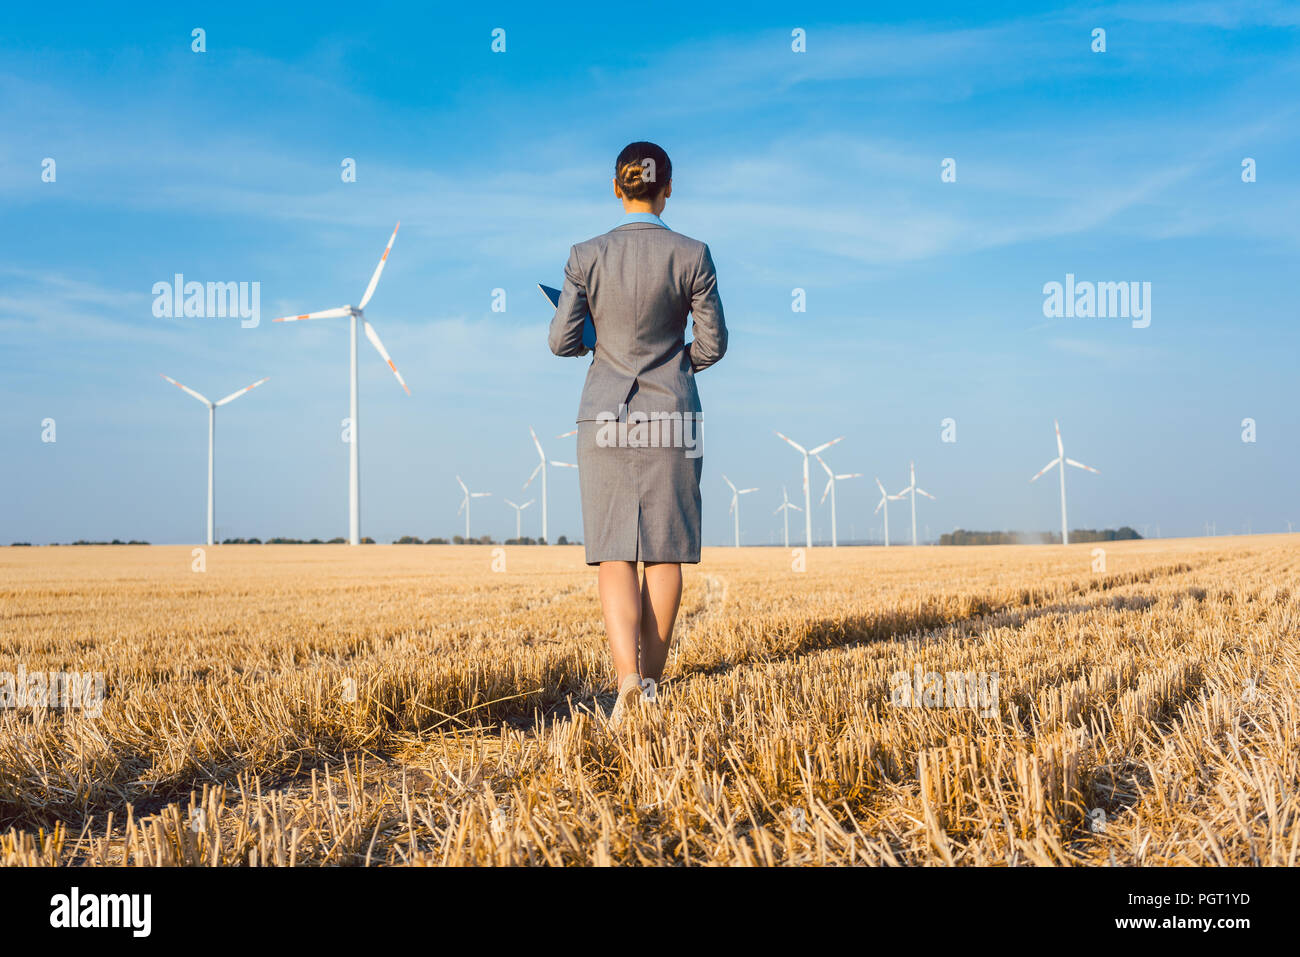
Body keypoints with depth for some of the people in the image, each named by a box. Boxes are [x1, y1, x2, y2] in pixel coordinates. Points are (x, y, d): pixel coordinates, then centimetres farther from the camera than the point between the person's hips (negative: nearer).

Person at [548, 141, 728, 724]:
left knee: (614, 554, 1)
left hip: (606, 417, 0)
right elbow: (712, 345, 0)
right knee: (664, 552, 9)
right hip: (672, 417, 0)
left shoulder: (587, 256, -3)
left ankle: (627, 675, -17)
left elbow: (562, 342, -1)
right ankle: (652, 678, 16)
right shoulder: (692, 255, -4)